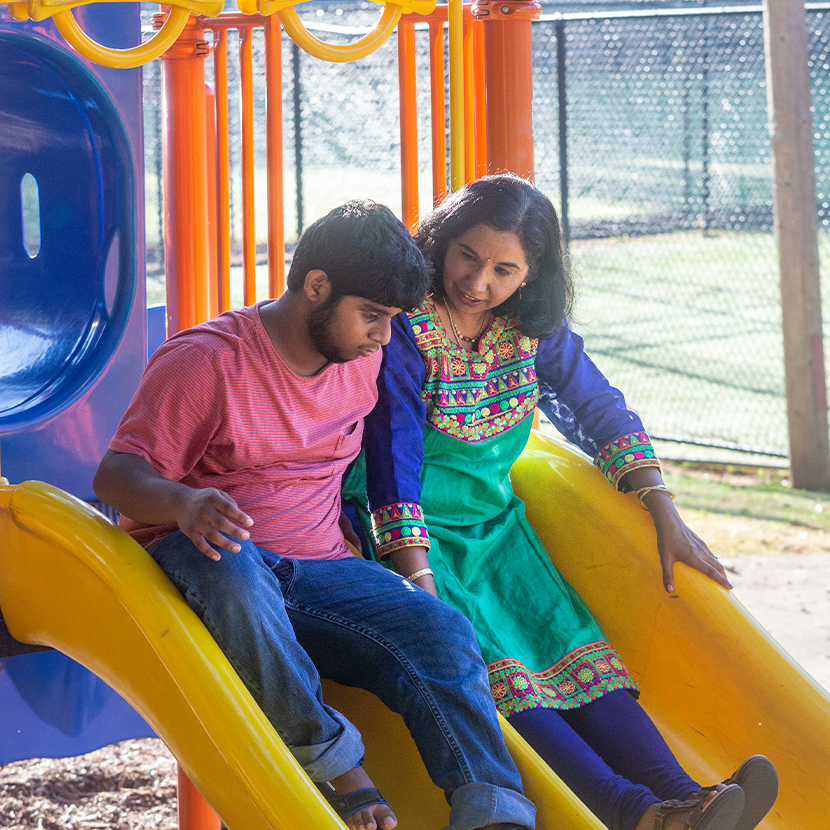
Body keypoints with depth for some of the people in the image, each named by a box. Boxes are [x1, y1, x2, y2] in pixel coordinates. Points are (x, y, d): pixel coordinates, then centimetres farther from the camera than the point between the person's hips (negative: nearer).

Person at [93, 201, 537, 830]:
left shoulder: (365, 360, 12)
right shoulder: (206, 360, -9)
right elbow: (118, 474, -14)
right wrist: (183, 504, -36)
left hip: (318, 567, 5)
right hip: (201, 562, -5)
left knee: (442, 632, -21)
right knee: (234, 574, -41)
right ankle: (335, 766, -29)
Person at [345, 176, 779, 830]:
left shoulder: (532, 326, 3)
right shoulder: (402, 328, -14)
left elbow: (601, 409, 15)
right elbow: (393, 466, -18)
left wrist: (666, 516, 7)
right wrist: (422, 588, -27)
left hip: (495, 526, 6)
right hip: (412, 538, -5)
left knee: (577, 650, -18)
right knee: (490, 673, -28)